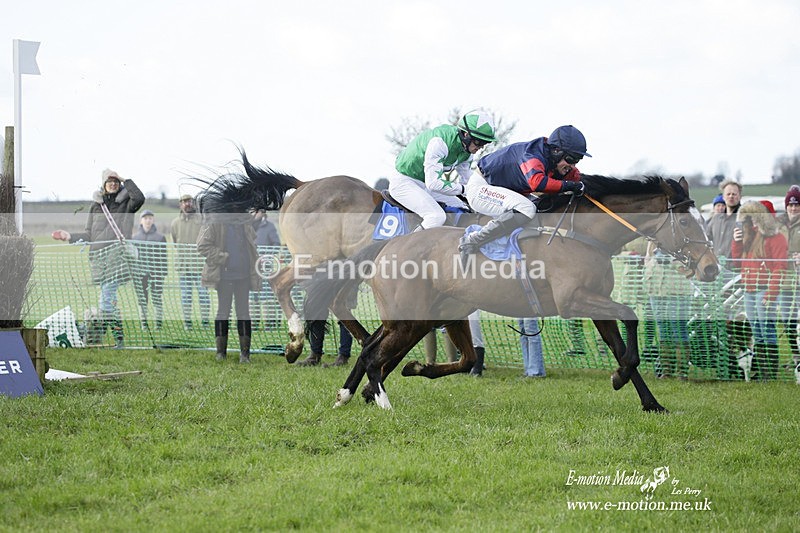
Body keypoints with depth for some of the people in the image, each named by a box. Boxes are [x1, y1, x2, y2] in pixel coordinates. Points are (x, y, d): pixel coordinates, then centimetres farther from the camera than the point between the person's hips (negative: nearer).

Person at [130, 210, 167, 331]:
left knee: (157, 298, -1)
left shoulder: (160, 237, 3)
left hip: (156, 272, -2)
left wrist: (164, 272, -2)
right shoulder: (135, 237, 7)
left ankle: (159, 321, 7)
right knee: (142, 298, 5)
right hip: (140, 272, 2)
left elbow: (163, 257, 3)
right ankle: (144, 322, 13)